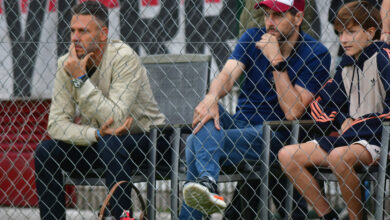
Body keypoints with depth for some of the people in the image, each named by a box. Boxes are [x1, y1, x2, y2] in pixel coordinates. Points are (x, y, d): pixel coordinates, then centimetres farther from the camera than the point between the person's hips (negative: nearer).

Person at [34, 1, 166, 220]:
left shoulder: (124, 58, -21)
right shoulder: (67, 64, -5)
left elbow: (115, 121, -30)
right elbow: (56, 124, -9)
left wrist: (81, 79, -30)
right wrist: (96, 133, -27)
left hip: (145, 139, -5)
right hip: (98, 143, 5)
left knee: (110, 143, -35)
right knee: (45, 151, -13)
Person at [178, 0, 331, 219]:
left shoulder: (316, 53, -6)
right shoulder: (253, 38, 8)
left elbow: (293, 112, -14)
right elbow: (227, 75, -9)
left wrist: (277, 61, -18)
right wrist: (212, 97, -32)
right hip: (238, 124, 5)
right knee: (207, 109, -29)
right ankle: (207, 180, -46)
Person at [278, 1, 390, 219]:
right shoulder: (346, 65, 14)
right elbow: (321, 106, 15)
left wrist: (360, 123, -13)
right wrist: (344, 121, -4)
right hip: (348, 137, 8)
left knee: (338, 156, -38)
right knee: (287, 155, -1)